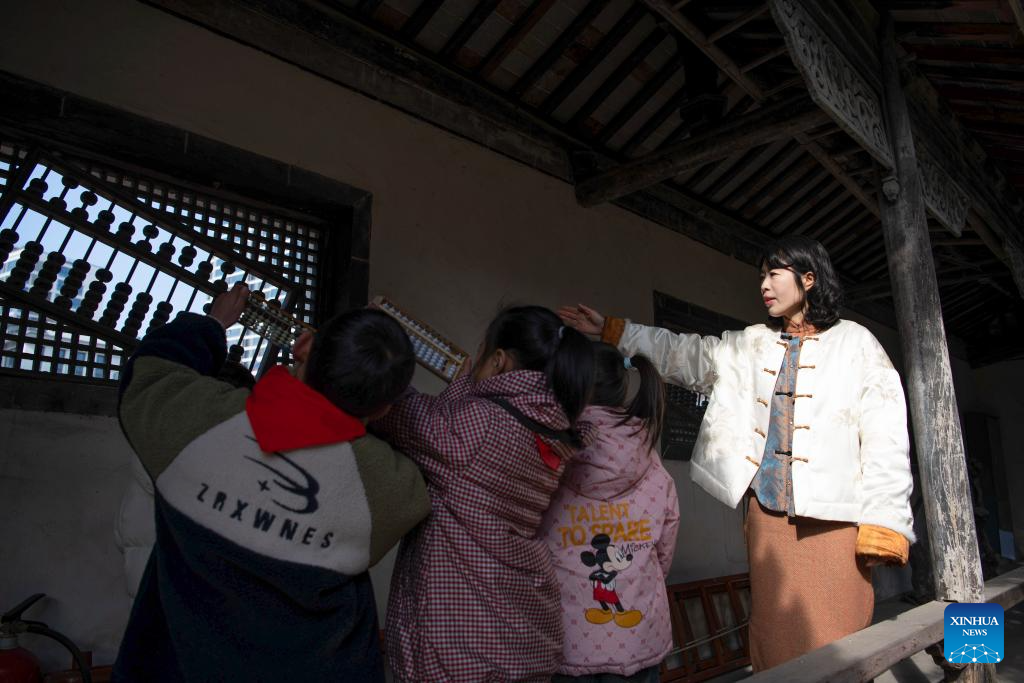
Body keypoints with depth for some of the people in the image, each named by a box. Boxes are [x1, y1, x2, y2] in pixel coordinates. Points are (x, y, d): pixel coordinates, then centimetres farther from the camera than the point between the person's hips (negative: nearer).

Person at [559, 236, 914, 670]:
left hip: (832, 520, -4)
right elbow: (686, 354, 18)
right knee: (775, 641, 6)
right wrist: (612, 330, 15)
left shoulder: (854, 342, 3)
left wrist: (882, 524, -11)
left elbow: (885, 436, -4)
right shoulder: (752, 345, 16)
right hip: (766, 516, 4)